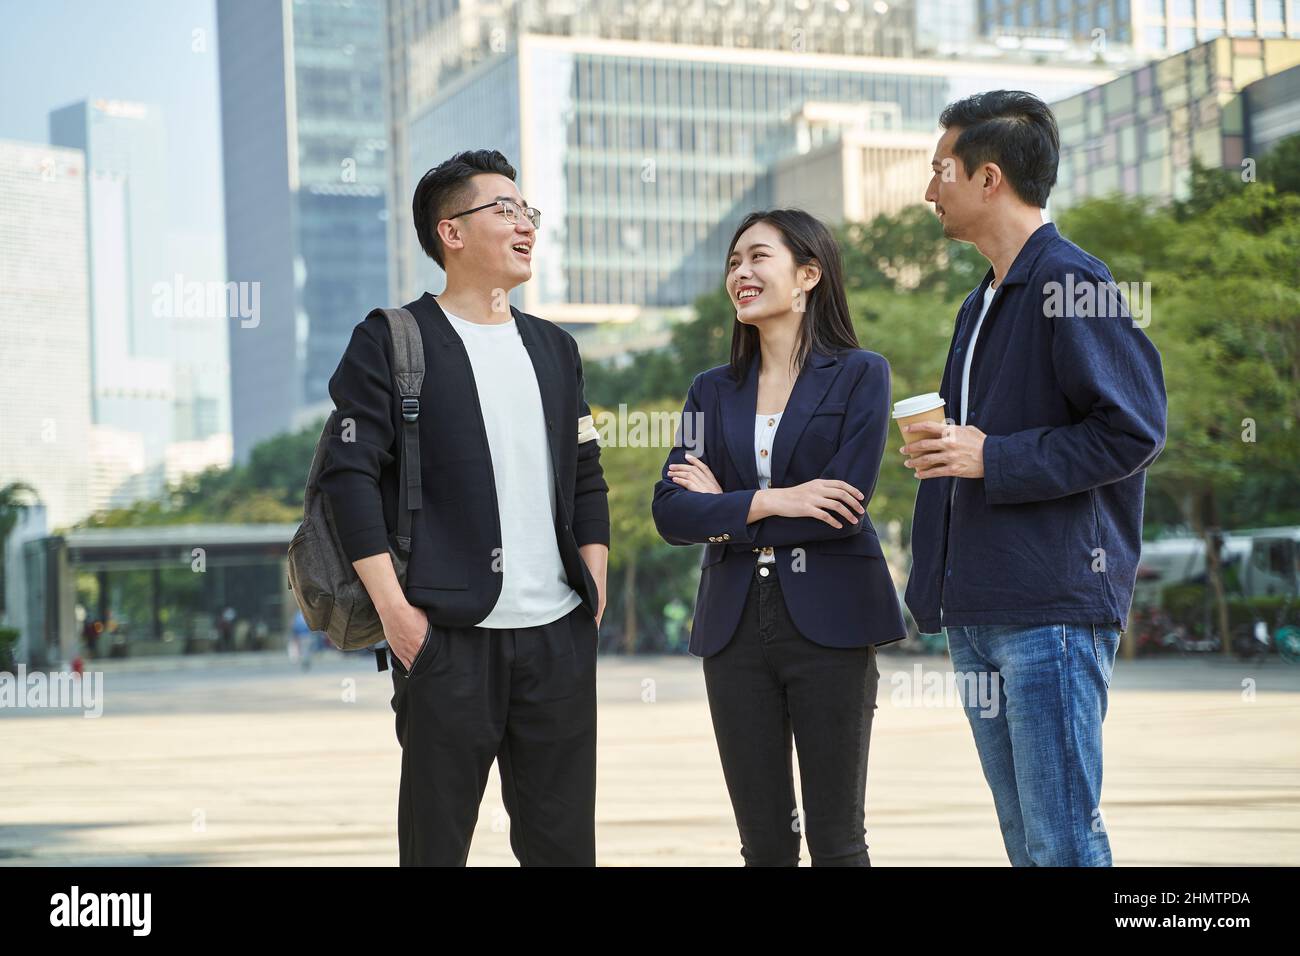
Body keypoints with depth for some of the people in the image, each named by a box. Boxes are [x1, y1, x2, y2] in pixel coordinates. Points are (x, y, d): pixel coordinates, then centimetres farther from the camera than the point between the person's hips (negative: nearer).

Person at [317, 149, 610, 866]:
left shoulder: (554, 348, 17)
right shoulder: (392, 342, -1)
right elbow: (350, 474, -8)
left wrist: (595, 593, 10)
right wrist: (393, 608, -14)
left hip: (560, 638, 5)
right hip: (449, 638, -5)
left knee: (564, 841, 8)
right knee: (436, 840, 1)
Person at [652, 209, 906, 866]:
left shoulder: (861, 375, 0)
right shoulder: (713, 391, 12)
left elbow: (844, 508, -12)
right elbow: (670, 512, 0)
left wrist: (724, 508, -4)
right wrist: (768, 502, -14)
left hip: (828, 622, -4)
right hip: (737, 628, 4)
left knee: (836, 842, 1)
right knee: (764, 844, 7)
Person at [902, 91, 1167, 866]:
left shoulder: (1071, 282, -9)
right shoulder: (982, 305, 20)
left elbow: (1133, 431, -16)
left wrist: (993, 458, -15)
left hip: (1054, 606, -9)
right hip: (979, 614, 9)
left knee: (1064, 839, -8)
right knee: (1025, 836, 12)